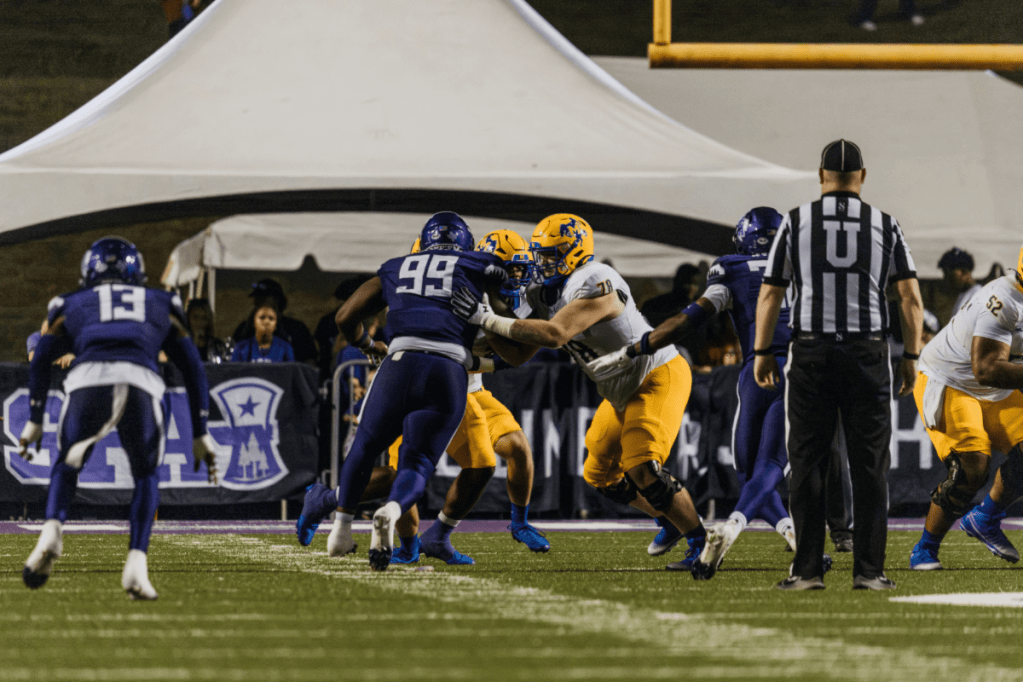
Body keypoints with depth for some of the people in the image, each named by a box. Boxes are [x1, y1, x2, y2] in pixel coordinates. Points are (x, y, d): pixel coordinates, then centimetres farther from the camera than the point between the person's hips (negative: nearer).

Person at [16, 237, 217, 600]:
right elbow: (193, 369, 33)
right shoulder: (162, 306, 35)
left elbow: (41, 361, 24)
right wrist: (200, 434, 35)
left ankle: (52, 531, -5)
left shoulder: (72, 305, 33)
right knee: (146, 476, 22)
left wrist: (34, 421, 30)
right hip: (140, 384, 0)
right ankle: (137, 563, 2)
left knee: (67, 466, 24)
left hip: (87, 381, 0)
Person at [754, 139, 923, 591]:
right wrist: (910, 358, 8)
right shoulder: (884, 226, 4)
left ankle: (808, 569, 0)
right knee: (869, 465, 3)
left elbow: (770, 294, 3)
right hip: (867, 353, 0)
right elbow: (910, 299, 1)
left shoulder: (796, 223, 2)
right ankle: (868, 570, -1)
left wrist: (762, 353, 10)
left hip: (811, 354, 0)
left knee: (807, 464, 4)